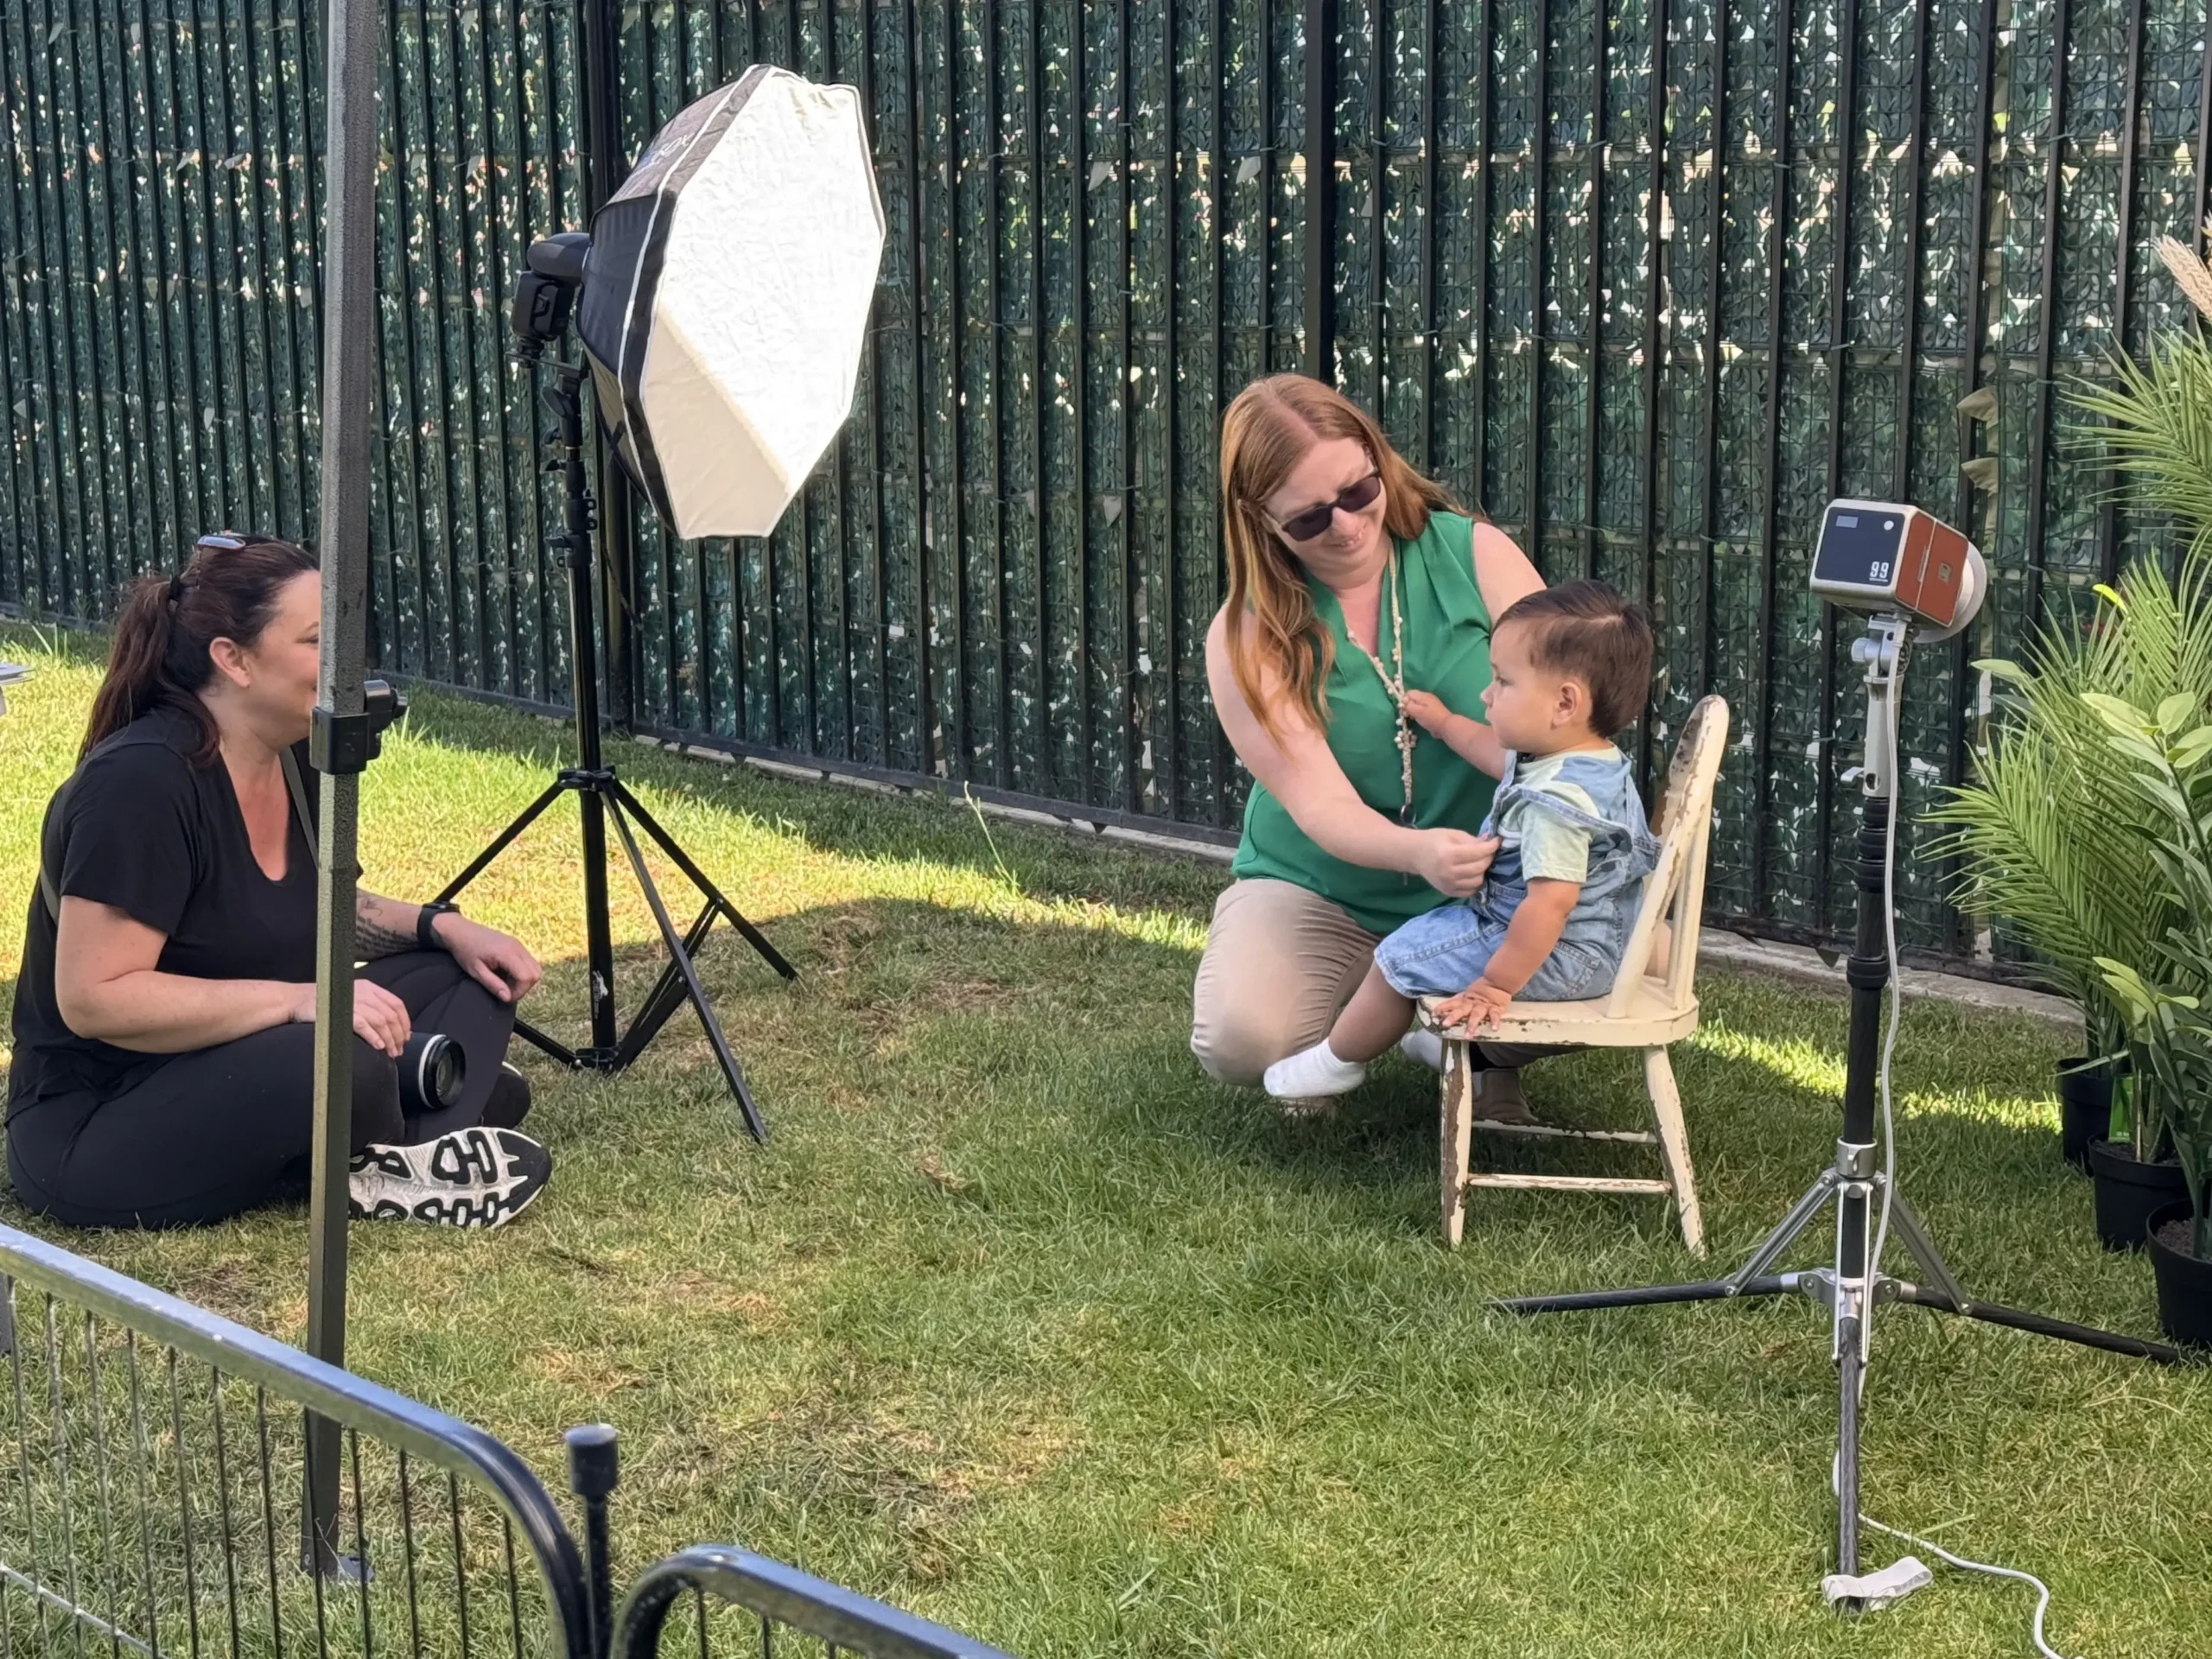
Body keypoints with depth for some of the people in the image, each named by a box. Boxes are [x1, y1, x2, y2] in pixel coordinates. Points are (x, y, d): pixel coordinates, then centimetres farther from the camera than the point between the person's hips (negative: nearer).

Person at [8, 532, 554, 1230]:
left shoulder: (295, 759, 3)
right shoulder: (141, 780, -23)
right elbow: (94, 999, -27)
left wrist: (442, 925, 2)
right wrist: (297, 999, -31)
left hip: (243, 1068, 10)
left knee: (466, 972, 2)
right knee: (343, 1063, -34)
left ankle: (423, 1158, -19)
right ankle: (446, 1090, -3)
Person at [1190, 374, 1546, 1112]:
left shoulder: (1475, 555, -7)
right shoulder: (1248, 637, -11)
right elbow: (1319, 805, -21)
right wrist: (1420, 854, -43)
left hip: (1488, 888, 1)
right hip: (1318, 894, -1)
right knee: (1240, 1040, -31)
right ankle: (1327, 1038, 9)